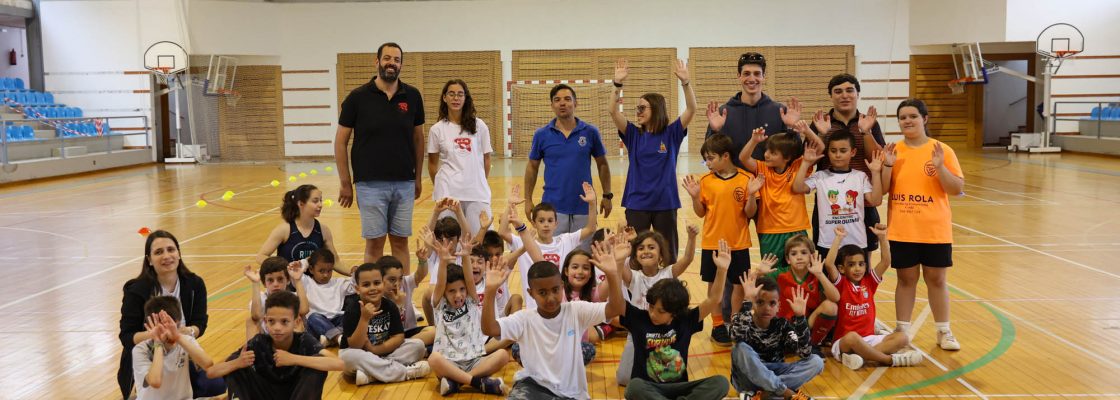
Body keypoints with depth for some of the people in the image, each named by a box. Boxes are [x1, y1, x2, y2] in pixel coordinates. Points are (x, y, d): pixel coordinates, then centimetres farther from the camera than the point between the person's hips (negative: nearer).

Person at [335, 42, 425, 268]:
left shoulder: (412, 96, 4)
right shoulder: (358, 97, -4)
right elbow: (340, 141, 0)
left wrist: (418, 177, 9)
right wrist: (345, 183, -2)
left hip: (404, 183, 2)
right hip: (370, 184, -2)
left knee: (401, 241, 9)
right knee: (374, 243, 2)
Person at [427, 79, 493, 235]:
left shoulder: (479, 126, 3)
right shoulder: (437, 129, 3)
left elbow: (486, 158, 10)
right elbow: (432, 163, 12)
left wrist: (482, 183, 11)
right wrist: (439, 187, 12)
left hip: (477, 192, 1)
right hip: (448, 192, 0)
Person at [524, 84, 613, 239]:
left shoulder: (590, 132, -1)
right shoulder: (541, 135, 0)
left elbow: (602, 164, 8)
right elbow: (532, 167, 9)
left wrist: (607, 195, 6)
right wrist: (528, 200, 5)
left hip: (584, 207, 0)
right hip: (552, 208, 0)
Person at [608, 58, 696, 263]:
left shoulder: (671, 133, -1)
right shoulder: (633, 134, 2)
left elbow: (691, 109, -13)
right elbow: (612, 110, -10)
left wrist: (685, 82, -26)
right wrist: (618, 83, -22)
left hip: (665, 202, -1)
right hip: (637, 203, 1)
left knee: (668, 255, 10)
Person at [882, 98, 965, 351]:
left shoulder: (942, 150, -3)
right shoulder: (894, 151, 2)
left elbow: (958, 189, -6)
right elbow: (882, 190, 1)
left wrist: (940, 167, -20)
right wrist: (888, 166, -13)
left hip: (935, 230, -1)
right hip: (902, 231, 1)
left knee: (937, 279, 8)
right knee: (906, 279, 9)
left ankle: (943, 332, 21)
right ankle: (902, 331, 18)